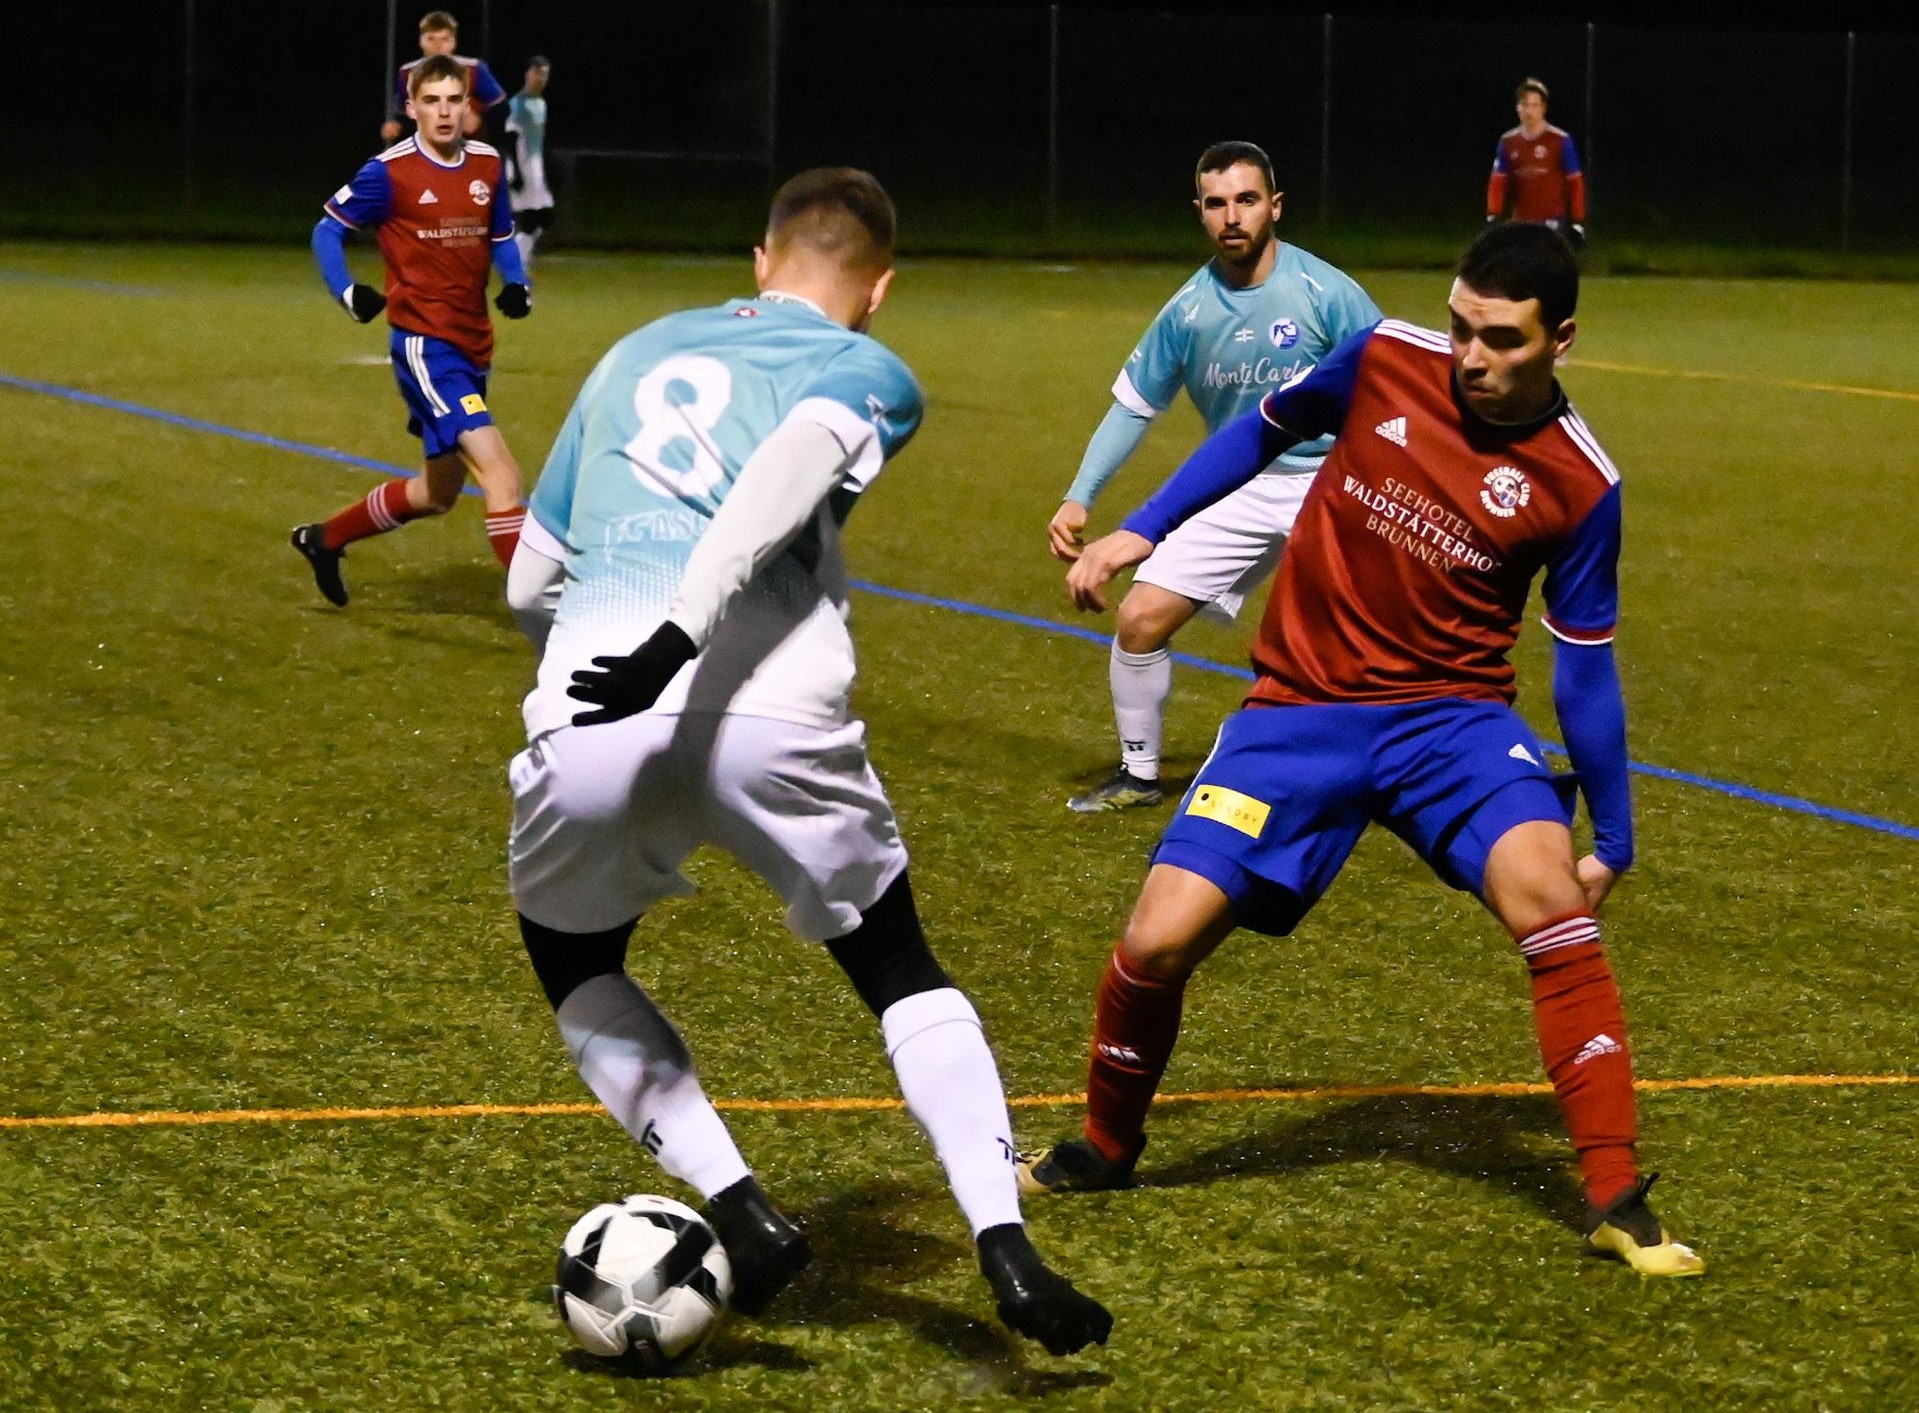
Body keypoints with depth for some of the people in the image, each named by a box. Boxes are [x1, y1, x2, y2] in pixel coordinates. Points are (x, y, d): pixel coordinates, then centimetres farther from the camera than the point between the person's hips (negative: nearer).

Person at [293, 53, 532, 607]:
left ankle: (324, 540, 38)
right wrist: (348, 293, -16)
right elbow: (328, 230, 0)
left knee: (439, 492, 18)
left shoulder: (487, 164, 6)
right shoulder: (390, 171, -10)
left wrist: (517, 286, 1)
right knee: (501, 473, -19)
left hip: (472, 346, 8)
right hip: (424, 343, -8)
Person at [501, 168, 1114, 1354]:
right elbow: (789, 464, -9)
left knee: (576, 966, 29)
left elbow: (531, 582, 31)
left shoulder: (636, 354, 29)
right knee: (899, 969, 20)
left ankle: (739, 1211, 10)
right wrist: (680, 631, -20)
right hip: (770, 711, -2)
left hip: (590, 709, 2)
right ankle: (1006, 1248, 5)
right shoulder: (870, 373, 16)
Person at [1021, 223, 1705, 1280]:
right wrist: (1138, 530, 9)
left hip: (1451, 714, -1)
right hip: (1298, 709, 1)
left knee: (1547, 892, -29)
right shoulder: (1388, 360, -6)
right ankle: (1106, 1146, 22)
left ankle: (1616, 1200, -20)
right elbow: (1265, 430, 13)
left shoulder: (1578, 486, -9)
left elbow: (1584, 671, 1)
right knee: (1158, 942, -9)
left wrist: (1612, 839, 6)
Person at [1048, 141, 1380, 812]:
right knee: (1139, 620, -2)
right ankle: (1138, 774, 19)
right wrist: (1078, 498, 1)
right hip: (1236, 492, 4)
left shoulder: (1328, 293, -14)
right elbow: (1133, 405, 8)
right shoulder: (1188, 310, -3)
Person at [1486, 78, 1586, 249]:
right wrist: (1493, 219, -1)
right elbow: (1498, 182, 9)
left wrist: (1578, 223, -5)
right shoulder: (1508, 142, 7)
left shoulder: (1561, 140, -5)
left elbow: (1575, 183, -3)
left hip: (1552, 222, -5)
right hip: (1521, 224, 5)